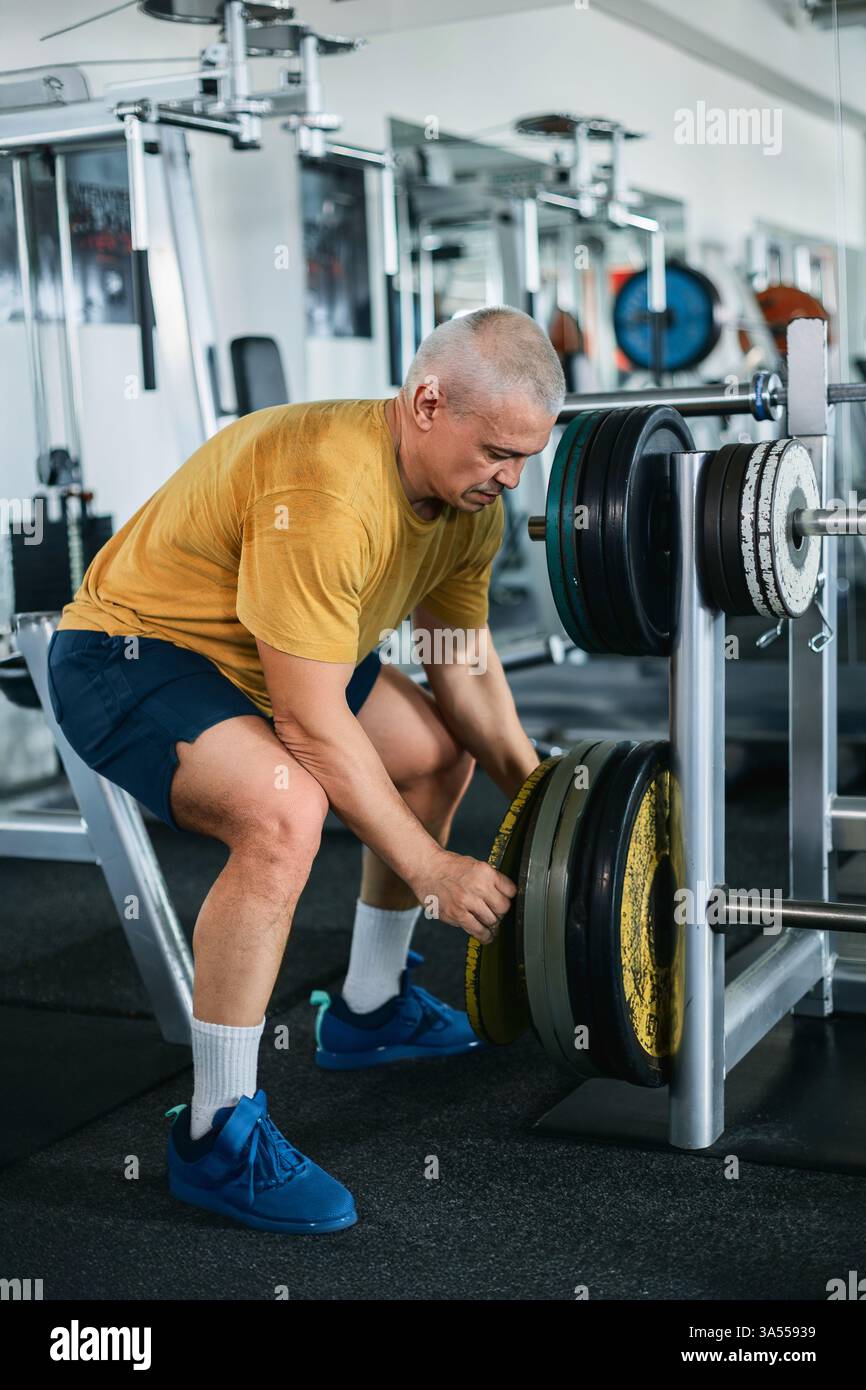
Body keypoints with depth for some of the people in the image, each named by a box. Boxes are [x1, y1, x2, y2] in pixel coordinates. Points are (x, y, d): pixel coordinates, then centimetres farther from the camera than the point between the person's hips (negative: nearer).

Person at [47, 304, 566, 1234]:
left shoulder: (468, 496, -4)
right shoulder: (327, 495, -34)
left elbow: (464, 663, 8)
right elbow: (311, 724, -31)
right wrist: (428, 869, -23)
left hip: (256, 657, 10)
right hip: (126, 655, -10)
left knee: (440, 749, 17)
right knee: (284, 811, -34)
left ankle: (368, 1009, 32)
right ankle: (217, 1135, -18)